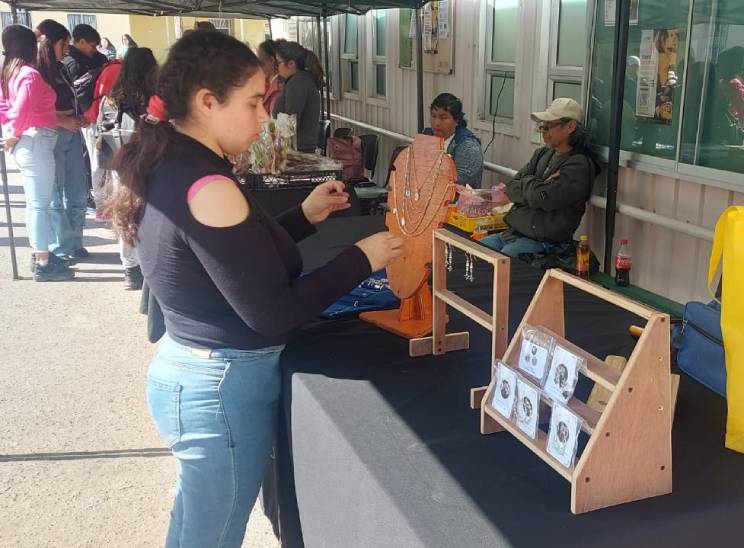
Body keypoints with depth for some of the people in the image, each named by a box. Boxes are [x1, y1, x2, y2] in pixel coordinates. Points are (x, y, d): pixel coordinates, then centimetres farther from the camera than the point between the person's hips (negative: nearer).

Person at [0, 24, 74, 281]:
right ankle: (43, 264, -1)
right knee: (40, 203, -6)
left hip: (24, 142, 10)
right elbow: (22, 111, -23)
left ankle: (38, 255, 26)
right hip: (36, 142, -10)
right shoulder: (30, 74, -15)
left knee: (34, 202, 17)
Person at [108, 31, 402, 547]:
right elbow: (272, 314, -24)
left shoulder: (164, 166, 3)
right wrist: (360, 259, -14)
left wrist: (305, 216, 7)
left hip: (187, 369, 9)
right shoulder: (206, 187, -25)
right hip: (224, 385, -9)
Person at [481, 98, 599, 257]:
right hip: (511, 232, 8)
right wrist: (537, 187, -10)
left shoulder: (579, 165, -11)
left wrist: (527, 180, 0)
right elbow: (511, 189, 7)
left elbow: (542, 199, -20)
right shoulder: (543, 153, 13)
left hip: (541, 242, -8)